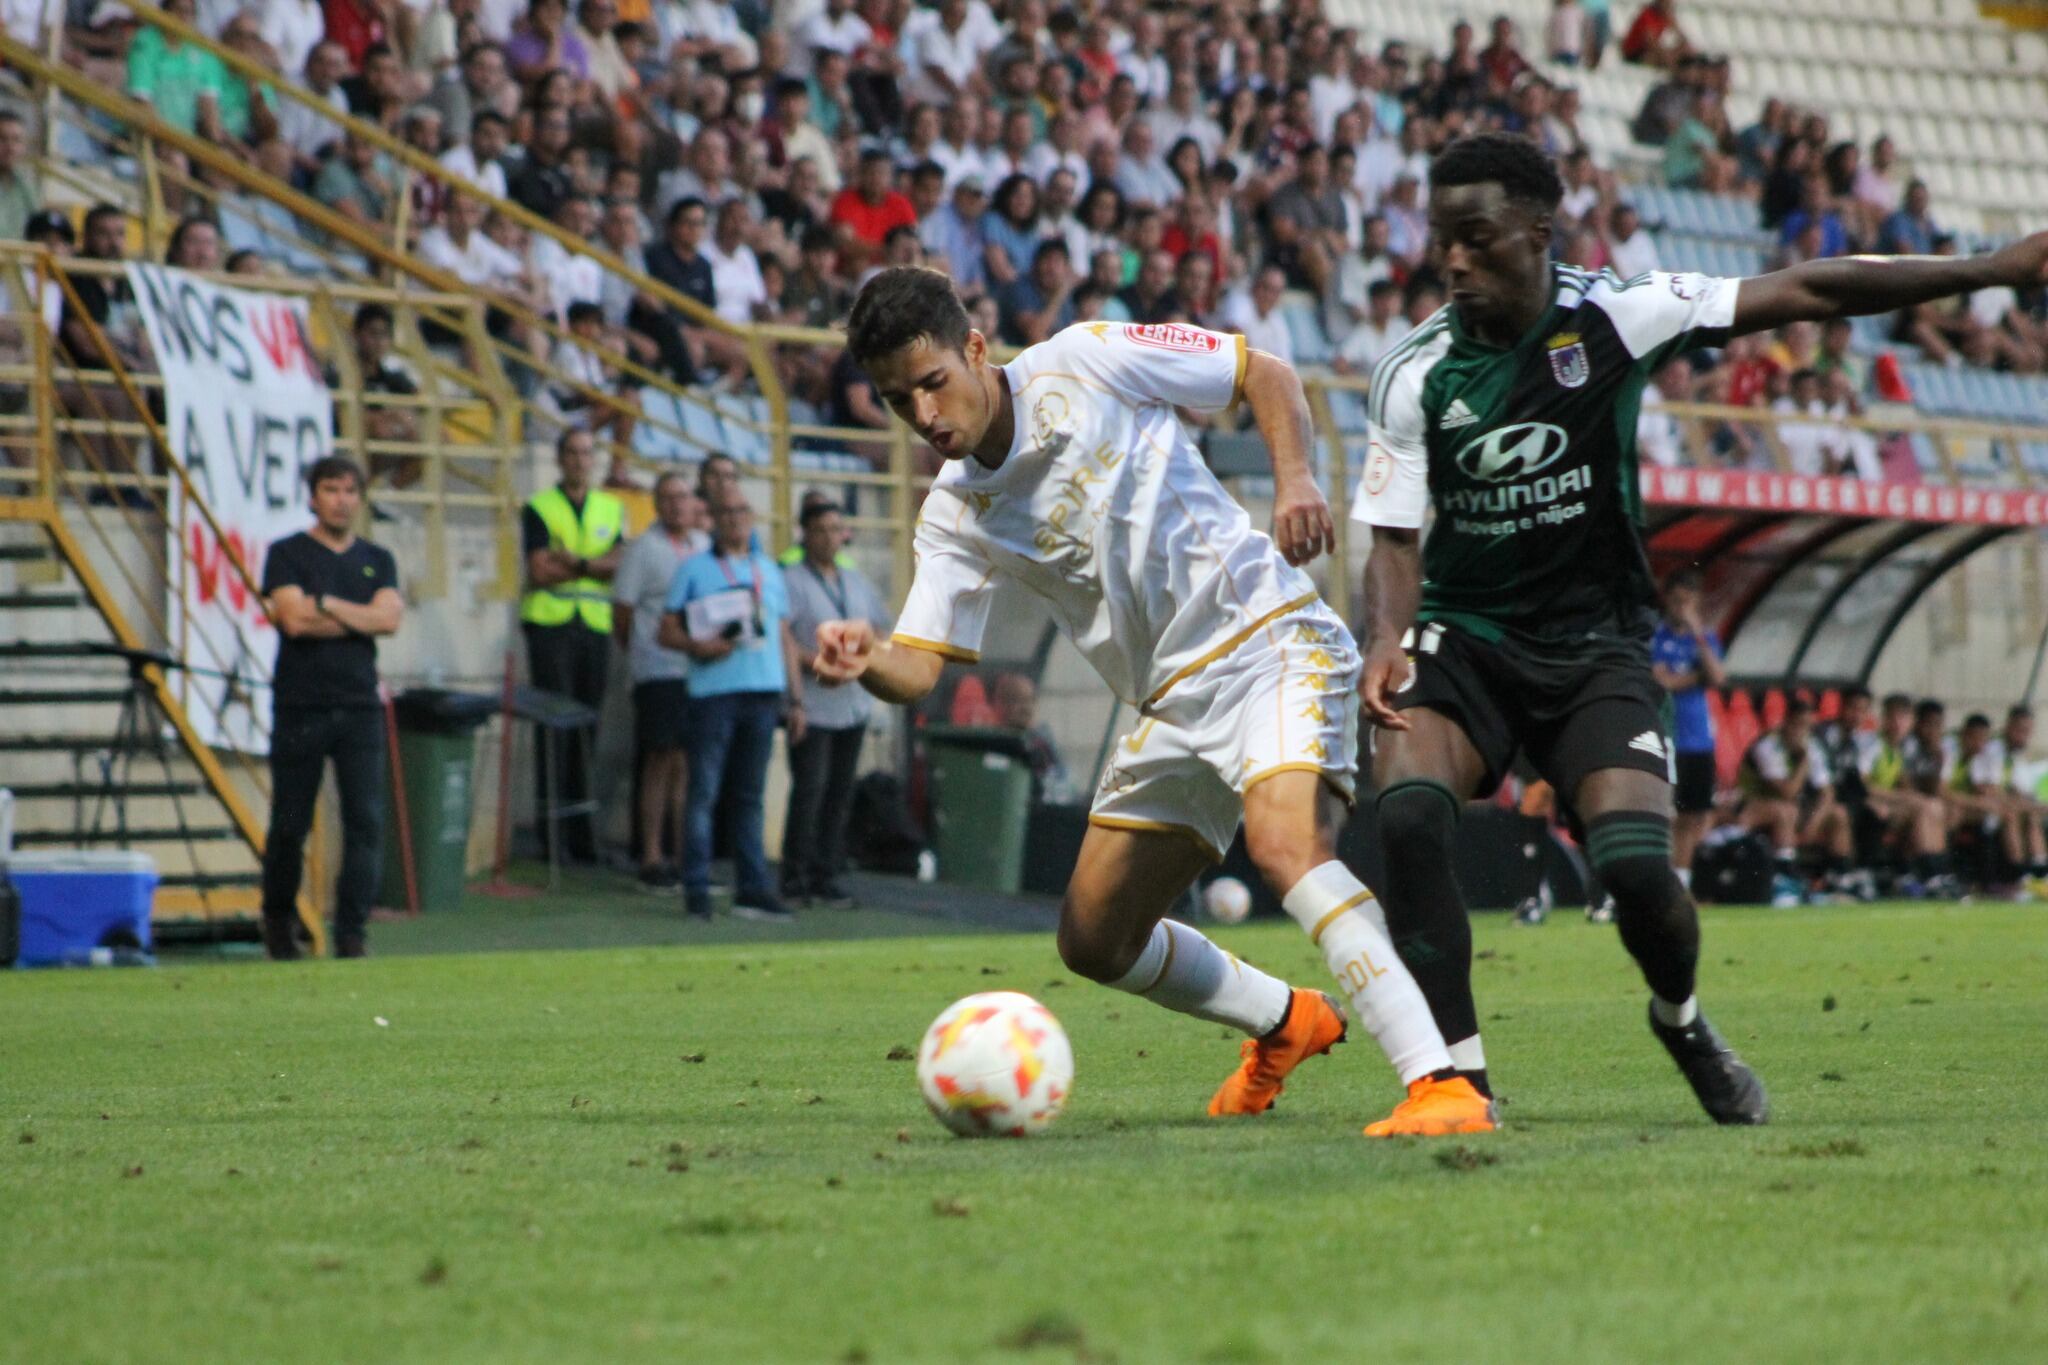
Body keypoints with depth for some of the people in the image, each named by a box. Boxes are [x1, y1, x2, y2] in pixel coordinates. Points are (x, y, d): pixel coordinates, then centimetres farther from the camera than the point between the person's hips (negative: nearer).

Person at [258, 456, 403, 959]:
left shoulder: (377, 561, 14)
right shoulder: (287, 554, 3)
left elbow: (390, 617, -3)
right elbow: (294, 618, -11)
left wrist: (324, 603, -8)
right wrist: (361, 618, -3)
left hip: (360, 708, 2)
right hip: (301, 707, -2)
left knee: (366, 820, -9)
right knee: (290, 824, 2)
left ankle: (352, 931, -6)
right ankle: (279, 919, 22)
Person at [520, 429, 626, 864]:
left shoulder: (611, 509, 16)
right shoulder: (538, 507, 4)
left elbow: (619, 565, 2)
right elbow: (541, 571, -7)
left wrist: (572, 561, -10)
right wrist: (594, 565, -4)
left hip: (595, 627, 4)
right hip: (550, 625, -4)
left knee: (587, 728, 4)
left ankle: (581, 834, 7)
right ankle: (551, 834, -9)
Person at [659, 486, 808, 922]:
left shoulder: (769, 571, 19)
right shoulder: (694, 570, 6)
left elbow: (785, 638, 20)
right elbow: (666, 631, 2)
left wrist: (795, 698, 15)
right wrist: (697, 645, -18)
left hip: (763, 694, 4)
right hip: (713, 691, -4)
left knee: (749, 796, 6)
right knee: (704, 792, -5)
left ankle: (752, 889, 7)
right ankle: (697, 890, -2)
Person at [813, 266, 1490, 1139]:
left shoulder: (1084, 364, -7)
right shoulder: (954, 518, 6)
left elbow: (1264, 375, 1)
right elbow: (917, 669, -3)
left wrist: (1293, 479, -16)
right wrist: (861, 658, -26)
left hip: (1269, 640, -7)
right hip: (1175, 704, 7)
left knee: (1283, 841, -33)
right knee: (1093, 940, 9)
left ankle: (1441, 1084, -41)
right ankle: (1284, 1023, 34)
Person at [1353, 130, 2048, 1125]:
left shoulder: (1614, 319, -9)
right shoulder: (1416, 373, -7)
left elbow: (1803, 293, -7)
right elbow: (1395, 536, -3)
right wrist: (1388, 639, -25)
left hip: (1594, 649, 0)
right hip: (1462, 639, 0)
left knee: (1636, 864, -19)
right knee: (1409, 820, -28)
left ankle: (1681, 1022, 17)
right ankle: (1460, 1073, -17)